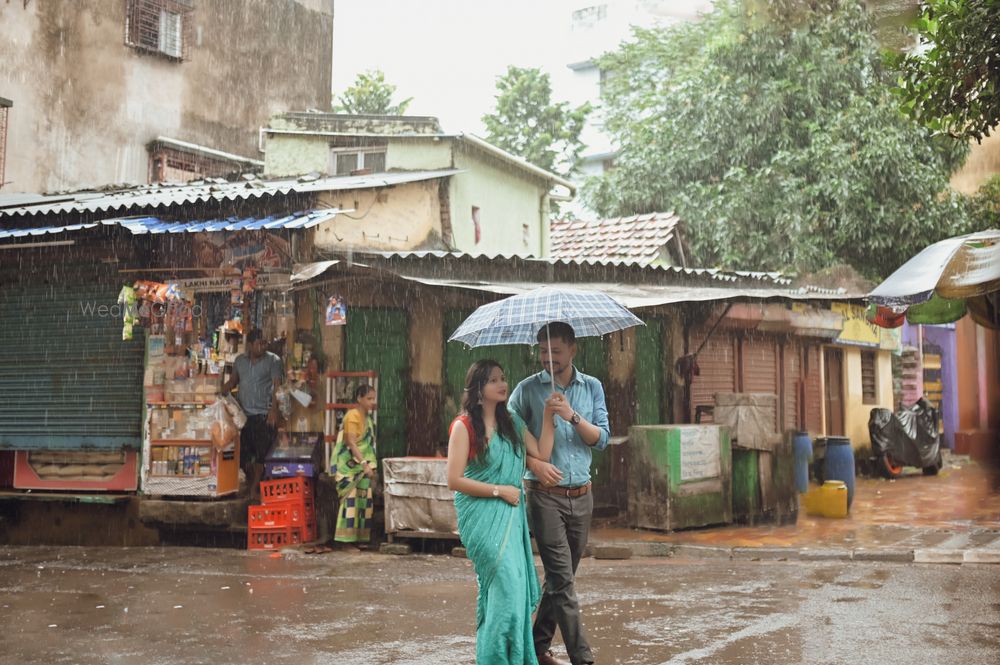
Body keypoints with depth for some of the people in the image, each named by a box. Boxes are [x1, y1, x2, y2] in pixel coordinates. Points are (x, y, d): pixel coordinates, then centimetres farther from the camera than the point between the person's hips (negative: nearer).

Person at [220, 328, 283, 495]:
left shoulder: (273, 360, -2)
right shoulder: (239, 360, 12)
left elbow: (277, 386, -8)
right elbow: (233, 381, 22)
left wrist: (273, 410, -18)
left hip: (264, 415, -4)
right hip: (243, 414, 4)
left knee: (261, 454, -3)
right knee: (242, 454, 5)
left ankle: (254, 488, 9)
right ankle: (250, 479, 28)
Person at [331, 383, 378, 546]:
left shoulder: (368, 417, 14)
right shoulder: (353, 416, -13)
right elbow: (351, 443, -21)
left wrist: (370, 466, 17)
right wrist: (365, 464, -28)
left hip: (362, 467, 9)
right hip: (350, 467, -9)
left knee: (363, 501, 7)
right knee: (351, 500, -12)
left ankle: (360, 538, 11)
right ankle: (348, 539, -12)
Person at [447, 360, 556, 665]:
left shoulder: (512, 423, 12)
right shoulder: (464, 426, -7)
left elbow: (542, 454, 3)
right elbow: (454, 480, -11)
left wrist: (549, 416, -1)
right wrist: (499, 490, -11)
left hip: (512, 514, 6)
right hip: (482, 516, -6)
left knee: (507, 587, 9)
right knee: (507, 583, -14)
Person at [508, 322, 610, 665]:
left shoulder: (592, 387, 8)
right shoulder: (528, 389, -1)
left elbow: (602, 438, 1)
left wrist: (573, 417, -15)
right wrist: (534, 463, -16)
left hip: (581, 495, 4)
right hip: (545, 495, -4)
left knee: (561, 577, 11)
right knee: (562, 579, -9)